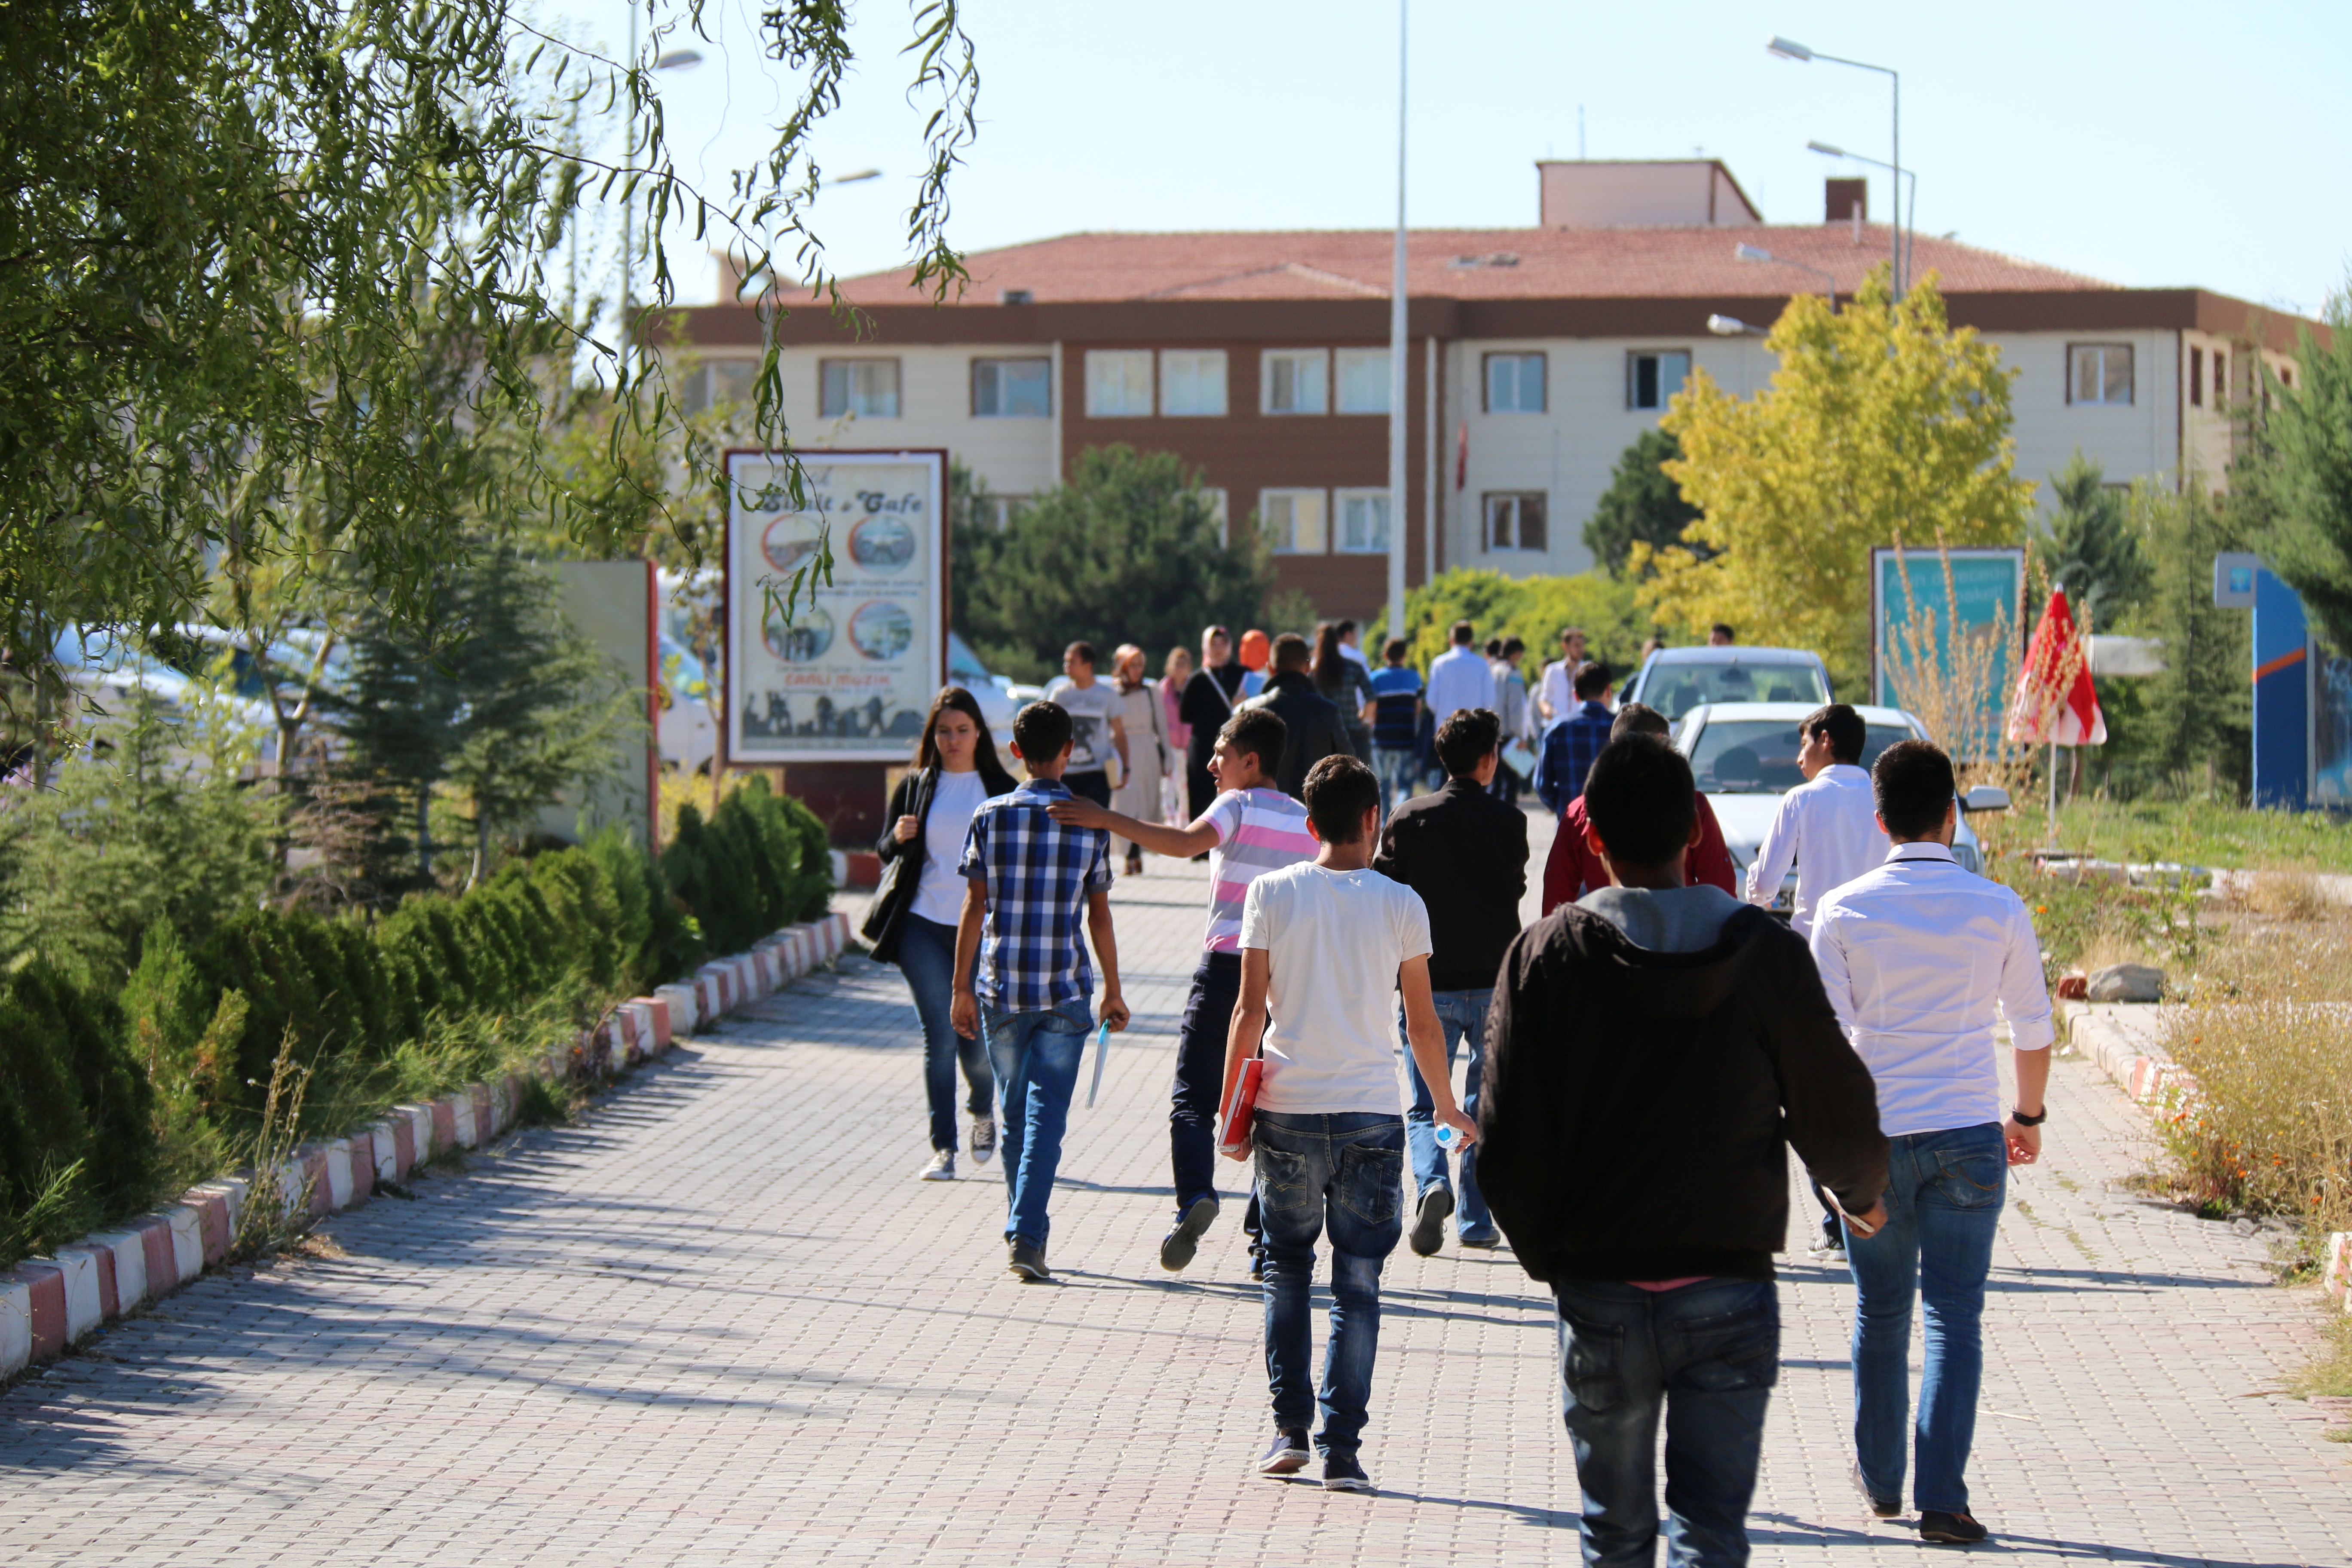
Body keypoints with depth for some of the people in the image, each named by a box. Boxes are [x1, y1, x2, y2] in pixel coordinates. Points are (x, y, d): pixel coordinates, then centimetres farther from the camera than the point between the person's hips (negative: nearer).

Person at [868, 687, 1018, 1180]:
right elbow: (886, 854, 11)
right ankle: (943, 1147, 2)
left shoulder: (1001, 789, 5)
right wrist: (899, 839, -10)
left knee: (976, 1040, -2)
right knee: (940, 1038, -4)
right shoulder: (914, 787, 8)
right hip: (924, 926, 1)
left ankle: (983, 1112, 30)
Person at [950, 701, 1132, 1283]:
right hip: (1064, 992, -1)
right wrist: (1114, 991, 11)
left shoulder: (991, 817, -1)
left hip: (1000, 989, 1)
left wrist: (962, 988, 6)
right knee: (1046, 1114, -2)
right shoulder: (1089, 823, -1)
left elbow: (974, 908, -1)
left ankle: (1023, 1231, 22)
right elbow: (1099, 915, 2)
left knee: (1015, 1110, 14)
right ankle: (1027, 1235, -15)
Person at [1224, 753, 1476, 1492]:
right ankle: (1342, 1449, 0)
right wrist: (1448, 1107, 19)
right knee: (1358, 1286, 5)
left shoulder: (1271, 893, 0)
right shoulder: (1400, 905, 0)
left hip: (1287, 1111, 1)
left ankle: (1290, 1431, 12)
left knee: (1286, 1271, 17)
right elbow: (1422, 1024, 4)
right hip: (1370, 1114, -1)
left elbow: (1250, 1011, -2)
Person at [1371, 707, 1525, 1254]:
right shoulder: (1508, 821, -6)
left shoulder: (1407, 819, -5)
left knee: (1424, 1107, 7)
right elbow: (1516, 888, 6)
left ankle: (1431, 1183, -21)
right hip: (1494, 981, 0)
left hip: (1429, 984, 0)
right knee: (1485, 1106, 14)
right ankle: (1475, 1220, 14)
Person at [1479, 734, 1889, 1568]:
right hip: (1730, 1293, 0)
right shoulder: (1766, 952, -5)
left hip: (1600, 1296, 0)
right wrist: (1863, 1190, 27)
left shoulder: (1546, 955, -6)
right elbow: (1836, 1114, 4)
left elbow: (1507, 1146, -6)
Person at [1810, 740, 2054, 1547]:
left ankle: (1881, 1479, 27)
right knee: (1955, 1317, 1)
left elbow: (1826, 1036, -6)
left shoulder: (1843, 911, -5)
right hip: (1967, 1136, 0)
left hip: (1873, 1138, 0)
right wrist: (2028, 1116, 23)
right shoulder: (1998, 910, -2)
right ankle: (1941, 1496, -6)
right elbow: (2033, 1027, 7)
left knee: (1880, 1312, 15)